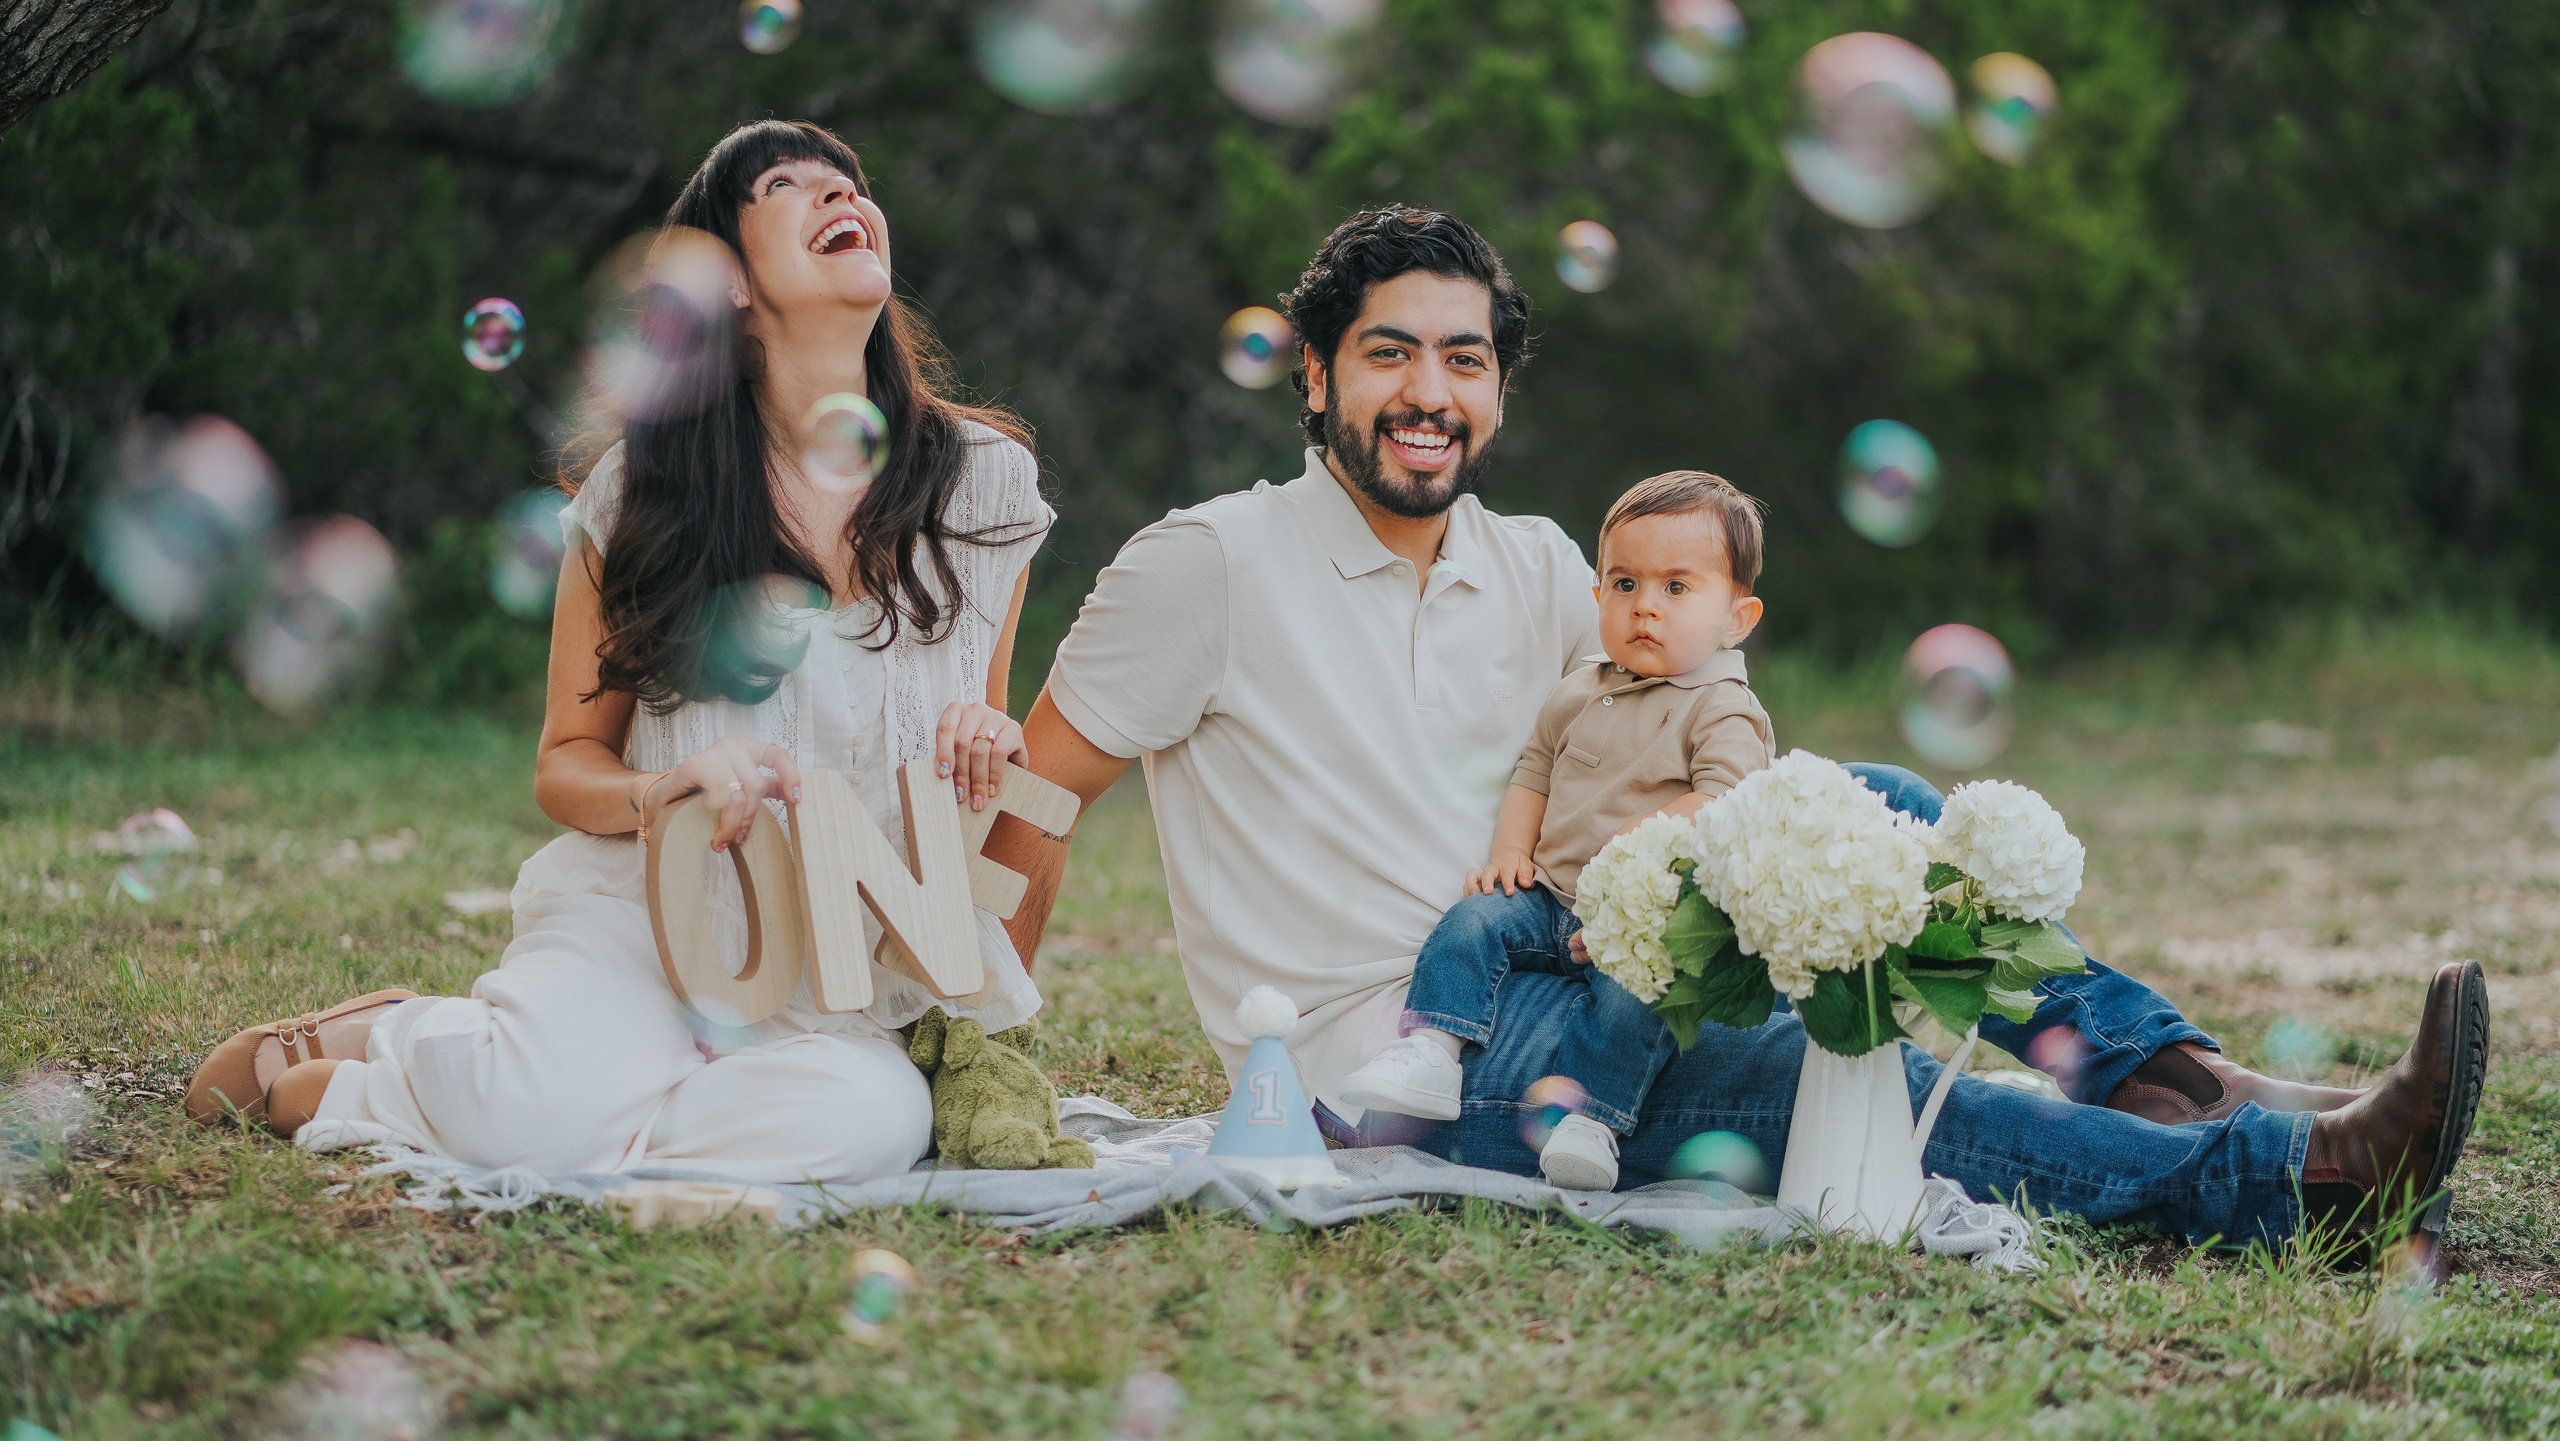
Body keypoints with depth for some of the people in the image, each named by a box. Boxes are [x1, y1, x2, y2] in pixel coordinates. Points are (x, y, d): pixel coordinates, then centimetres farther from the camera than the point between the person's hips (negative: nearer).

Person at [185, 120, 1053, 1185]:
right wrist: (662, 794, -17)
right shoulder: (644, 494, -1)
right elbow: (564, 764, 6)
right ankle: (388, 1037, 2)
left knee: (872, 1119, -34)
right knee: (548, 1111, -37)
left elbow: (983, 754, 14)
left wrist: (992, 757, -11)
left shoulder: (984, 476, 2)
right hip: (636, 913, -3)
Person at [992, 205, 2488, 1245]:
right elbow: (1040, 788, -5)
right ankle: (2274, 1172, -30)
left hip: (1543, 992, 7)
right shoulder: (1212, 564, -8)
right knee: (1803, 1069, -28)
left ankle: (2176, 1073, -13)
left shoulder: (1536, 570, 11)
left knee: (1875, 804, -5)